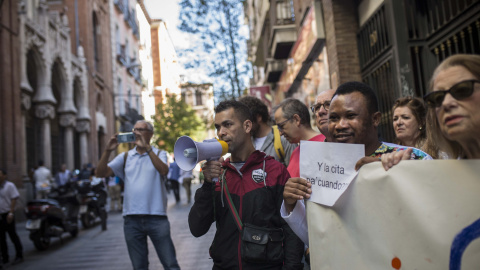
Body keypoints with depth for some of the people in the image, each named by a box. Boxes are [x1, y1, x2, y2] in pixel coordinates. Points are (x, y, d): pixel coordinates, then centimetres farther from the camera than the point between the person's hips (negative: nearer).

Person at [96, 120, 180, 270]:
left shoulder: (159, 154, 5)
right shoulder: (125, 157, 12)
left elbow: (164, 171, -17)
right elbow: (101, 173, 3)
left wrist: (147, 148, -22)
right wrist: (108, 150, -10)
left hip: (156, 218, -3)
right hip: (132, 220, 3)